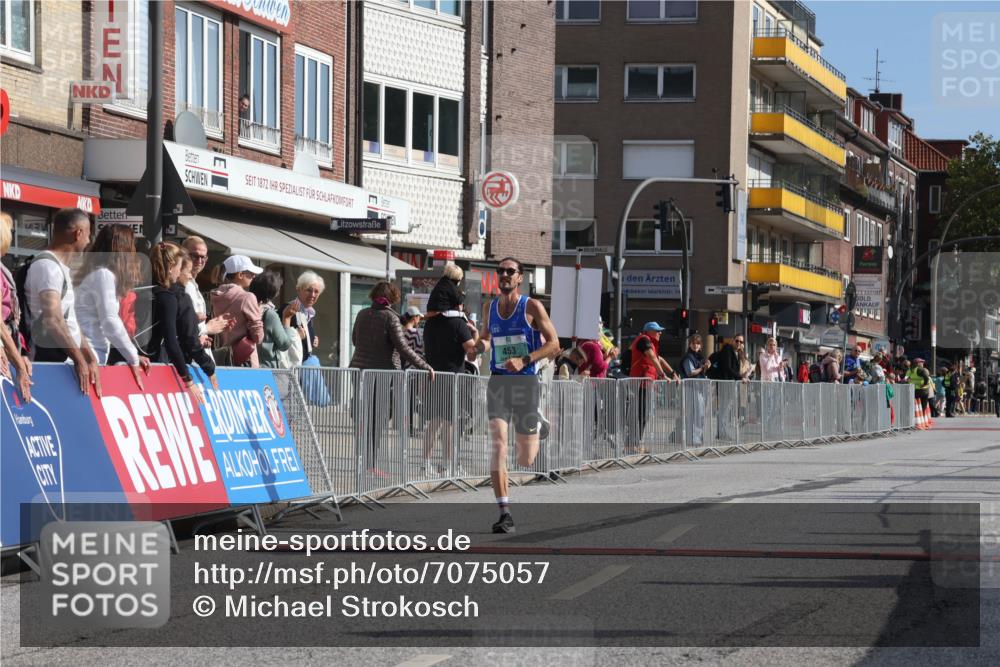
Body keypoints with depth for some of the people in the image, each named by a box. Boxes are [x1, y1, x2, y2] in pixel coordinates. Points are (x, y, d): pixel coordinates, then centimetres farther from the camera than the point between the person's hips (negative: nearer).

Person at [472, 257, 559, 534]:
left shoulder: (532, 307, -3)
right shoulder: (490, 308, 9)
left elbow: (553, 344, -4)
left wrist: (524, 360, -18)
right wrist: (481, 345, -1)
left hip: (525, 381, -2)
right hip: (498, 381, 2)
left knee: (525, 461, 6)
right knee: (498, 443, -19)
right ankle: (504, 513, -19)